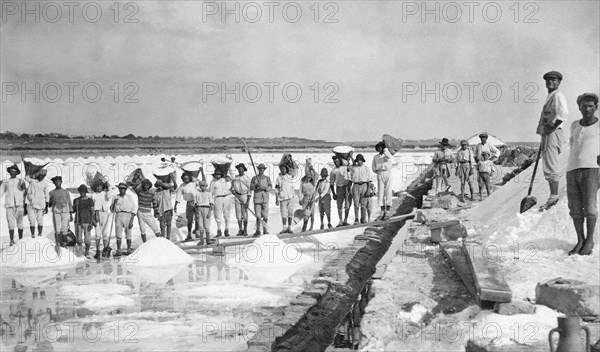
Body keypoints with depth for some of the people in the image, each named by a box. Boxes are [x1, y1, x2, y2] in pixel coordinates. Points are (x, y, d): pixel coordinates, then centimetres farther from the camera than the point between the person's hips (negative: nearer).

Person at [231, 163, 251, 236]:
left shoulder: (247, 178, -4)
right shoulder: (235, 178, 10)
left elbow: (249, 190, -8)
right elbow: (232, 186, 22)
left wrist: (248, 201, -14)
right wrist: (233, 190, -2)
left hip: (245, 196, -4)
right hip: (237, 197, 4)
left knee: (245, 214, -5)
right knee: (238, 214, 2)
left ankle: (245, 230, 2)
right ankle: (240, 230, 8)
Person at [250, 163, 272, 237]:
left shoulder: (267, 178, 11)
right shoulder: (254, 178, 11)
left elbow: (270, 186, 1)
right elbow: (251, 187, 4)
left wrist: (264, 188, -18)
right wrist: (256, 186, -16)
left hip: (265, 198, 1)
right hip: (257, 198, -1)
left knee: (265, 215, 0)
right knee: (258, 215, -6)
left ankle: (265, 230, 10)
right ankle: (258, 231, -3)